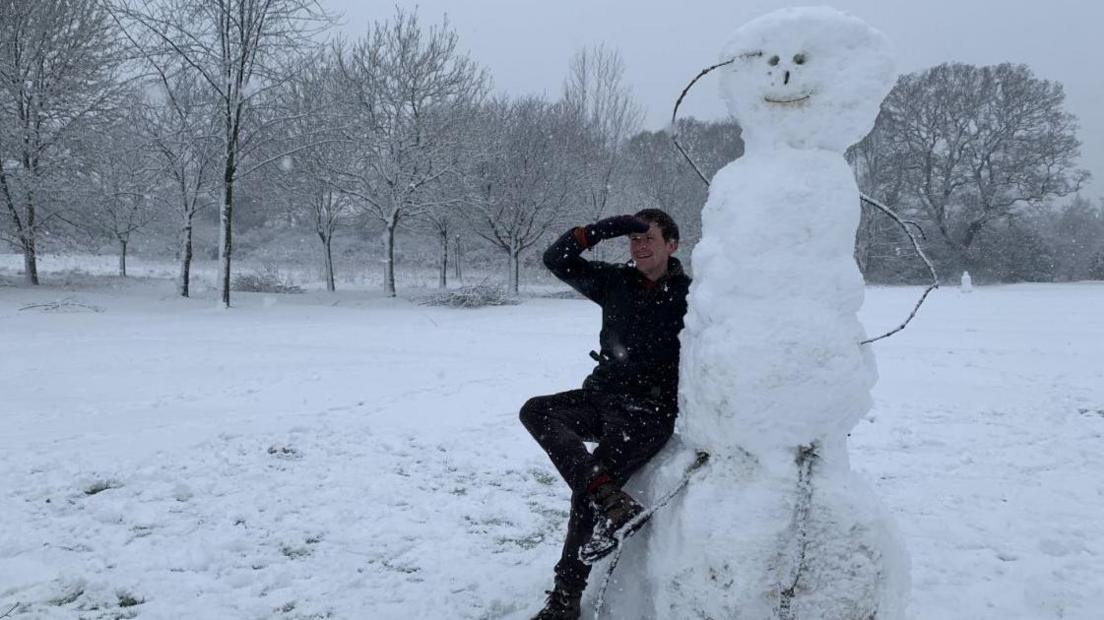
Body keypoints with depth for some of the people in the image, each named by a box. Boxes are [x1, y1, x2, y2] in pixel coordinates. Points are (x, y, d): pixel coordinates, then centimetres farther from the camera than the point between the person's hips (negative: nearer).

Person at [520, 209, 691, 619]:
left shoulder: (690, 296, -3)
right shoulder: (617, 282, 9)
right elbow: (556, 260, 3)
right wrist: (604, 229, -8)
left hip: (649, 412, -5)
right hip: (602, 397, 6)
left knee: (585, 494, -18)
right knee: (535, 411, -21)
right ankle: (609, 499, -33)